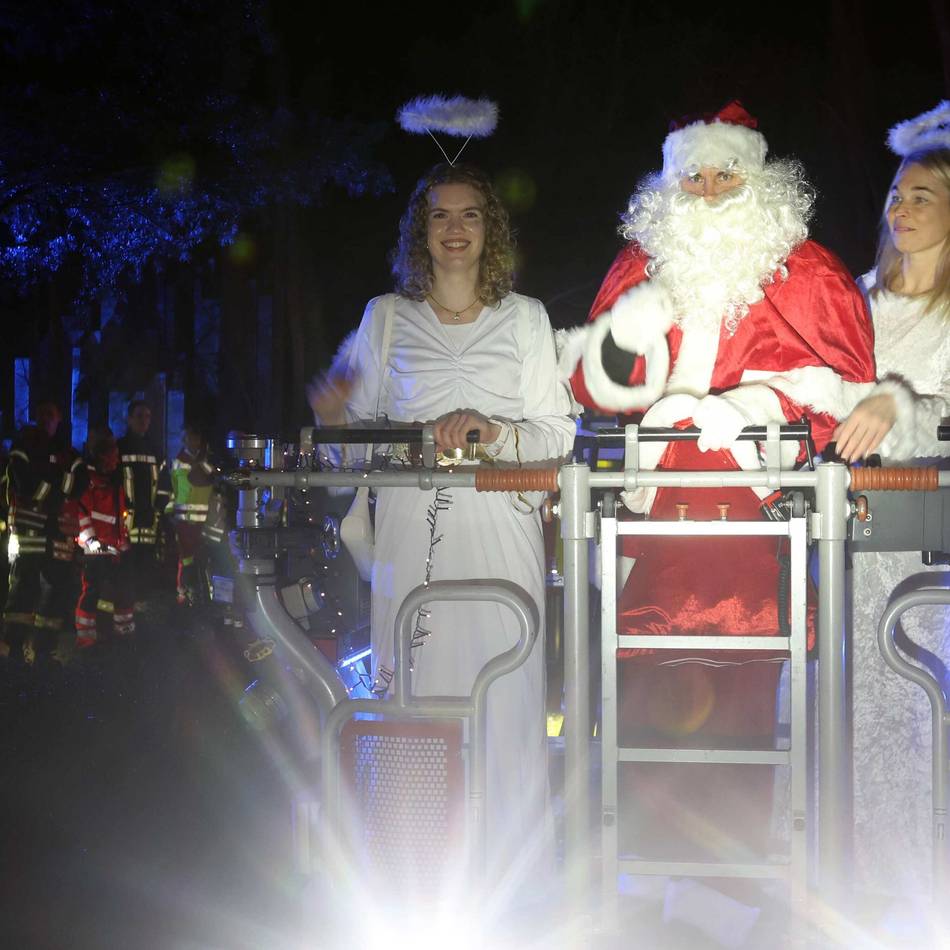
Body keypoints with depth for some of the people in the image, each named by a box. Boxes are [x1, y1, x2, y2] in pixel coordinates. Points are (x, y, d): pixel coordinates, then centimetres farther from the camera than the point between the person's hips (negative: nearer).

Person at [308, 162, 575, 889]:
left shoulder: (525, 318, 11)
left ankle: (506, 874, 3)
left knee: (500, 686, -7)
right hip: (410, 531, 1)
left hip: (499, 530, -1)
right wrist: (334, 416, -5)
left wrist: (494, 432, -10)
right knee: (411, 690, -4)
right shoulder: (385, 318, 13)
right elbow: (360, 432, 16)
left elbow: (558, 434, 7)